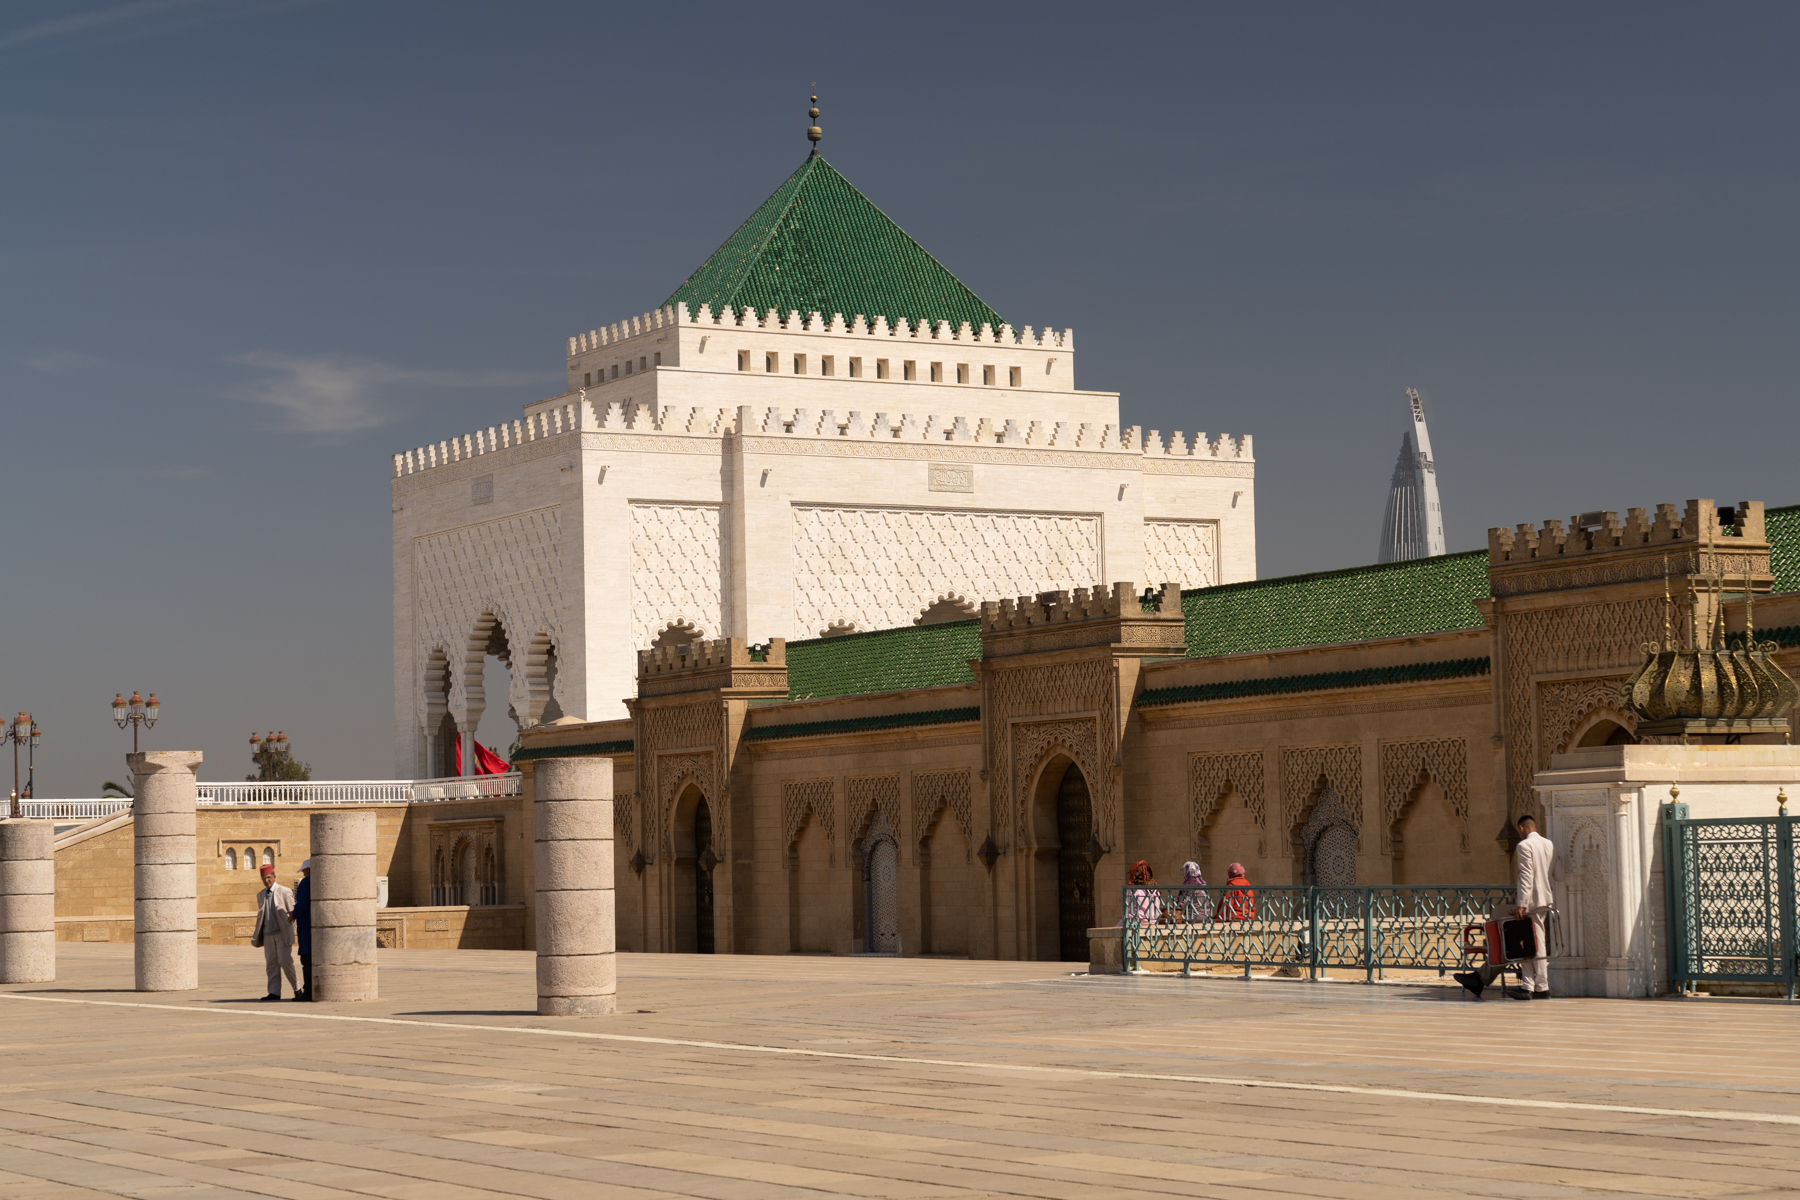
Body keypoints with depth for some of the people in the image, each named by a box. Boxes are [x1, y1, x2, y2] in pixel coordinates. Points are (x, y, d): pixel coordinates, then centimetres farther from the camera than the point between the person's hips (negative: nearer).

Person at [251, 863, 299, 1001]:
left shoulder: (285, 892, -3)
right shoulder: (260, 895, 13)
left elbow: (292, 913, -2)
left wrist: (290, 933, -7)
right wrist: (256, 936, 14)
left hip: (282, 933, -5)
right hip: (268, 934, 5)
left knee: (285, 962, -10)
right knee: (271, 964, 2)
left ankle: (297, 989, 0)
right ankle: (274, 992, 3)